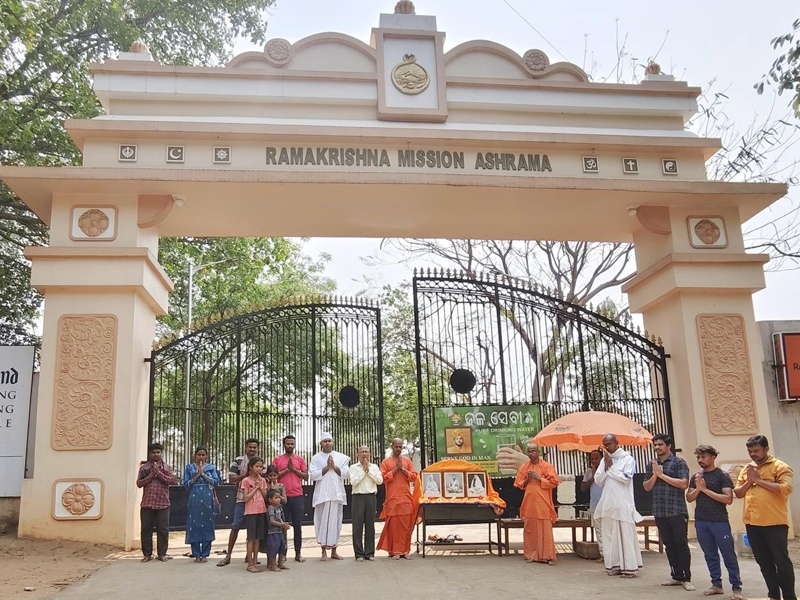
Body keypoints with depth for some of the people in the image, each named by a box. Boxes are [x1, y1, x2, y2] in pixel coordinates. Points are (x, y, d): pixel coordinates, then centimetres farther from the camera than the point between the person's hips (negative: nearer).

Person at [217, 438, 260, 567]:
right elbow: (231, 479, -5)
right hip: (242, 499, -3)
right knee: (235, 527, -2)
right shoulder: (238, 461, 0)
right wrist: (246, 474, -14)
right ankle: (228, 555, 6)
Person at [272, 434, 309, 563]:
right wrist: (287, 469, -11)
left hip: (297, 496, 1)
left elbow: (306, 477, 3)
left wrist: (294, 469, -8)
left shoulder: (300, 459, 8)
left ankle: (298, 554, 10)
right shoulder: (277, 459, 5)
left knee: (297, 526, 4)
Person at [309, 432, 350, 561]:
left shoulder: (341, 457, 9)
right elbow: (313, 475, -6)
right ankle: (324, 551, 5)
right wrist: (327, 467, -11)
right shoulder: (316, 458, 4)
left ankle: (334, 550, 12)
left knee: (335, 521, 4)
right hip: (322, 494, -2)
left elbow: (346, 473, 2)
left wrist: (335, 467, -9)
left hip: (337, 493, 2)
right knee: (322, 521, -2)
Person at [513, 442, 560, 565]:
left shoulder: (547, 466, 0)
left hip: (543, 503, -3)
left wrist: (539, 478, -13)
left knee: (545, 530, -3)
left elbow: (554, 482, -5)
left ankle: (548, 556, 2)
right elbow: (519, 485, 12)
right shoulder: (523, 468, 9)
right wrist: (527, 480, -6)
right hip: (529, 503, 3)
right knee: (530, 529, 4)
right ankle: (531, 554, 13)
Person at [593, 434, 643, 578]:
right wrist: (605, 467, -4)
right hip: (607, 504, 5)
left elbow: (626, 478, -13)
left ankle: (629, 567, -4)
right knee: (609, 536, 4)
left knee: (626, 535, -6)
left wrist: (611, 467, -7)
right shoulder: (604, 460, 14)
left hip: (623, 504, -5)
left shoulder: (628, 459, 0)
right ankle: (613, 566, 9)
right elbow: (598, 481, 8)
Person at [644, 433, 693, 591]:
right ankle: (676, 576, 19)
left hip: (677, 511, -5)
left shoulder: (679, 462, -4)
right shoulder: (652, 465, 10)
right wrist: (655, 474, -8)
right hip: (659, 512, 5)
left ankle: (686, 578, 5)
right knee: (669, 544, 10)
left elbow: (684, 484, -15)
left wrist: (662, 475, -14)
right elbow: (647, 487, 9)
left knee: (681, 544, -1)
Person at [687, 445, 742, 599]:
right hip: (701, 521, 5)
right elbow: (689, 498, 8)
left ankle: (736, 588, 6)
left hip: (719, 521, -5)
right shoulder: (696, 476, 8)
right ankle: (716, 584, 19)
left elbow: (728, 499, -15)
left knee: (729, 555, -1)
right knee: (710, 555, 11)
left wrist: (706, 489, -16)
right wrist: (698, 488, -10)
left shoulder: (722, 475, -6)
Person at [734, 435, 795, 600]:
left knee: (781, 560, -2)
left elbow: (785, 489, -18)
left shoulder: (780, 467, -3)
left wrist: (758, 480, -14)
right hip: (752, 523, 6)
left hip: (775, 523, -6)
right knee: (764, 561, 12)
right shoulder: (746, 469, 15)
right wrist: (749, 481, -3)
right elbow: (738, 493, 14)